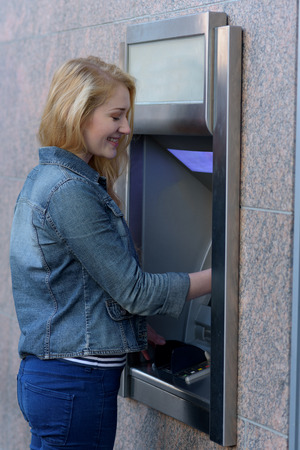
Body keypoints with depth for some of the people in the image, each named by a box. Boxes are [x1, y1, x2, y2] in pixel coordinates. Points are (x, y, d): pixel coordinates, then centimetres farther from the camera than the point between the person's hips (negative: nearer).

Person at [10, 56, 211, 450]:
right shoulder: (70, 192, -19)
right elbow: (135, 291, -17)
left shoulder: (44, 179, 11)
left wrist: (134, 330, 15)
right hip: (75, 384, -10)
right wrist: (219, 277, -8)